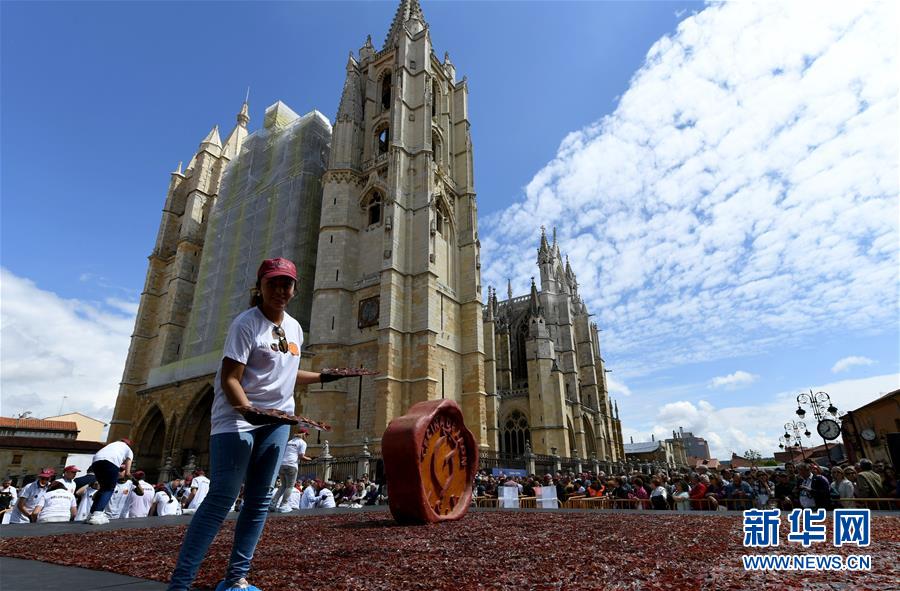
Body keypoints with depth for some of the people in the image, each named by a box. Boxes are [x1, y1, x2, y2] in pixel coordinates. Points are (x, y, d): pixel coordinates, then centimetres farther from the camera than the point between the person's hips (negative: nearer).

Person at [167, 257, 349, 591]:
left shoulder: (294, 328, 10)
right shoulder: (246, 323, -11)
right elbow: (230, 378, -17)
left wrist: (322, 377, 20)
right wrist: (247, 409, -33)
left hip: (277, 420, 7)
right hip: (237, 418, -7)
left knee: (260, 500, 9)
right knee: (222, 498, -9)